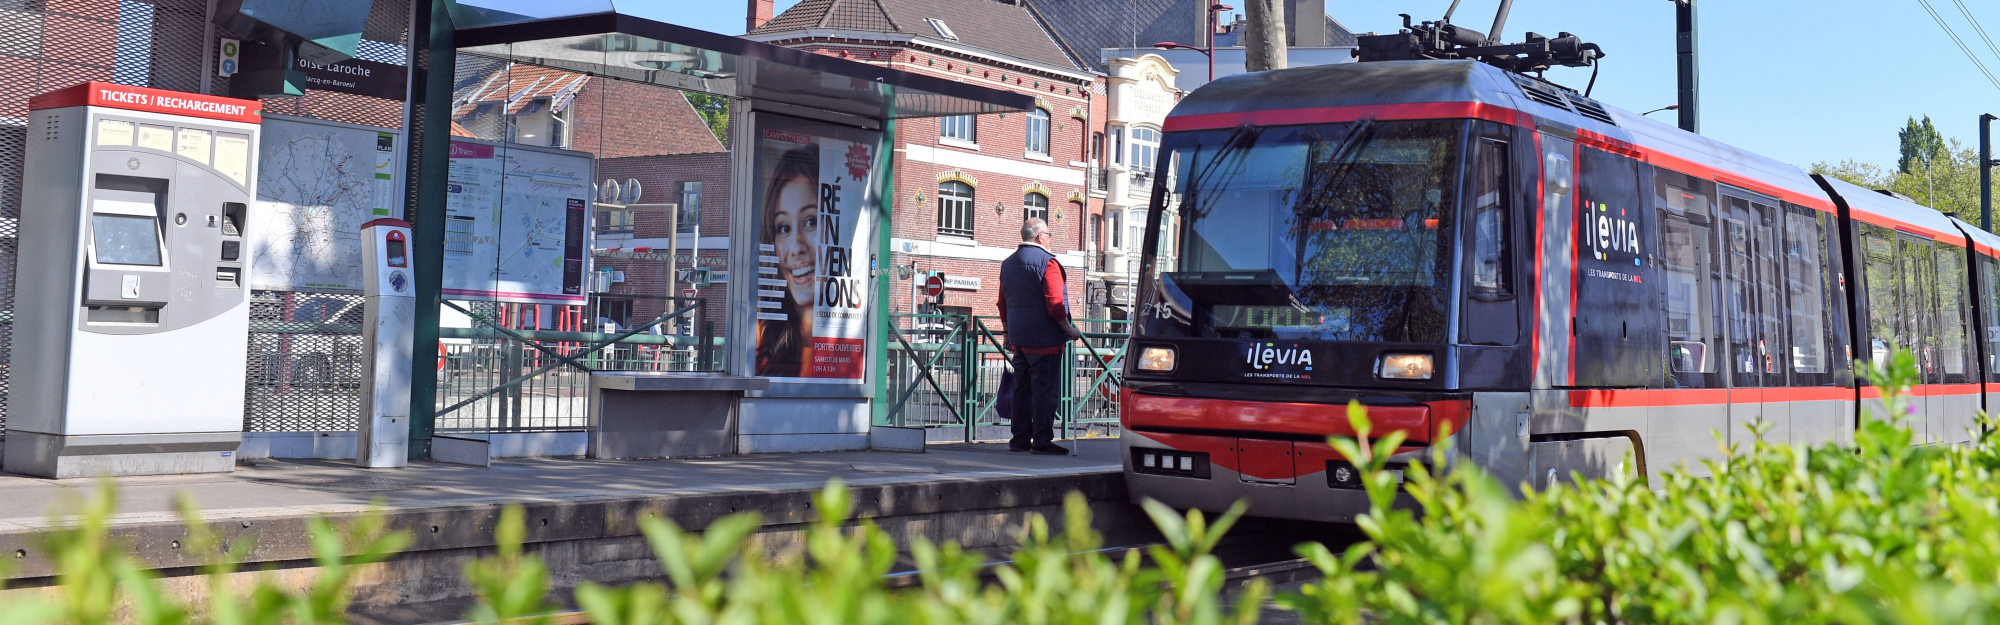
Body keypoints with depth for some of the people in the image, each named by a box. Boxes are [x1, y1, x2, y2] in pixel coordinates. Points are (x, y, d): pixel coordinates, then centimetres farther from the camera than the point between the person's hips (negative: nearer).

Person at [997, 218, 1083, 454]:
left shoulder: (1008, 264, 14)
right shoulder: (1046, 261, -11)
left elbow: (1003, 304, 20)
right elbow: (1055, 304, -17)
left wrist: (1009, 332, 28)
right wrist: (1069, 329, -8)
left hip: (1018, 338, 8)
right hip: (1045, 338, -8)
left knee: (1022, 389, 11)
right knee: (1045, 390, -5)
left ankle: (1020, 440, 13)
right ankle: (1042, 441, -5)